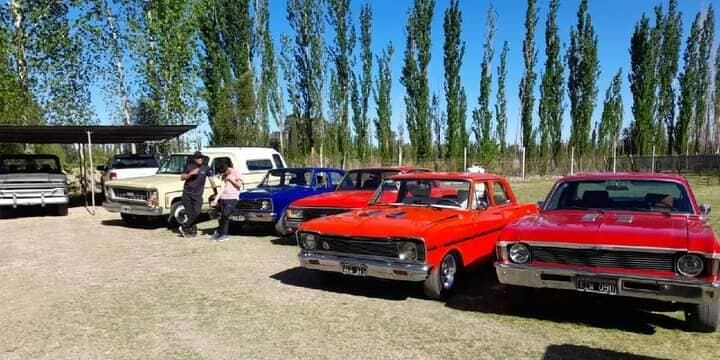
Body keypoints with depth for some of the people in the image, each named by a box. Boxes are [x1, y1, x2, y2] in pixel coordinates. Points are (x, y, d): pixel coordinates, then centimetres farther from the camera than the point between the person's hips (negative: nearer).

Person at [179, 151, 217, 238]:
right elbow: (182, 178, 1)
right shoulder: (189, 166, 3)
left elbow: (211, 180, -2)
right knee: (189, 213, 2)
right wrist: (191, 173, -16)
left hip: (197, 195, 0)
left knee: (196, 213, -11)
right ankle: (193, 230, 15)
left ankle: (183, 227, 3)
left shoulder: (206, 168, 1)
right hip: (187, 193, 0)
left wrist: (216, 193, -6)